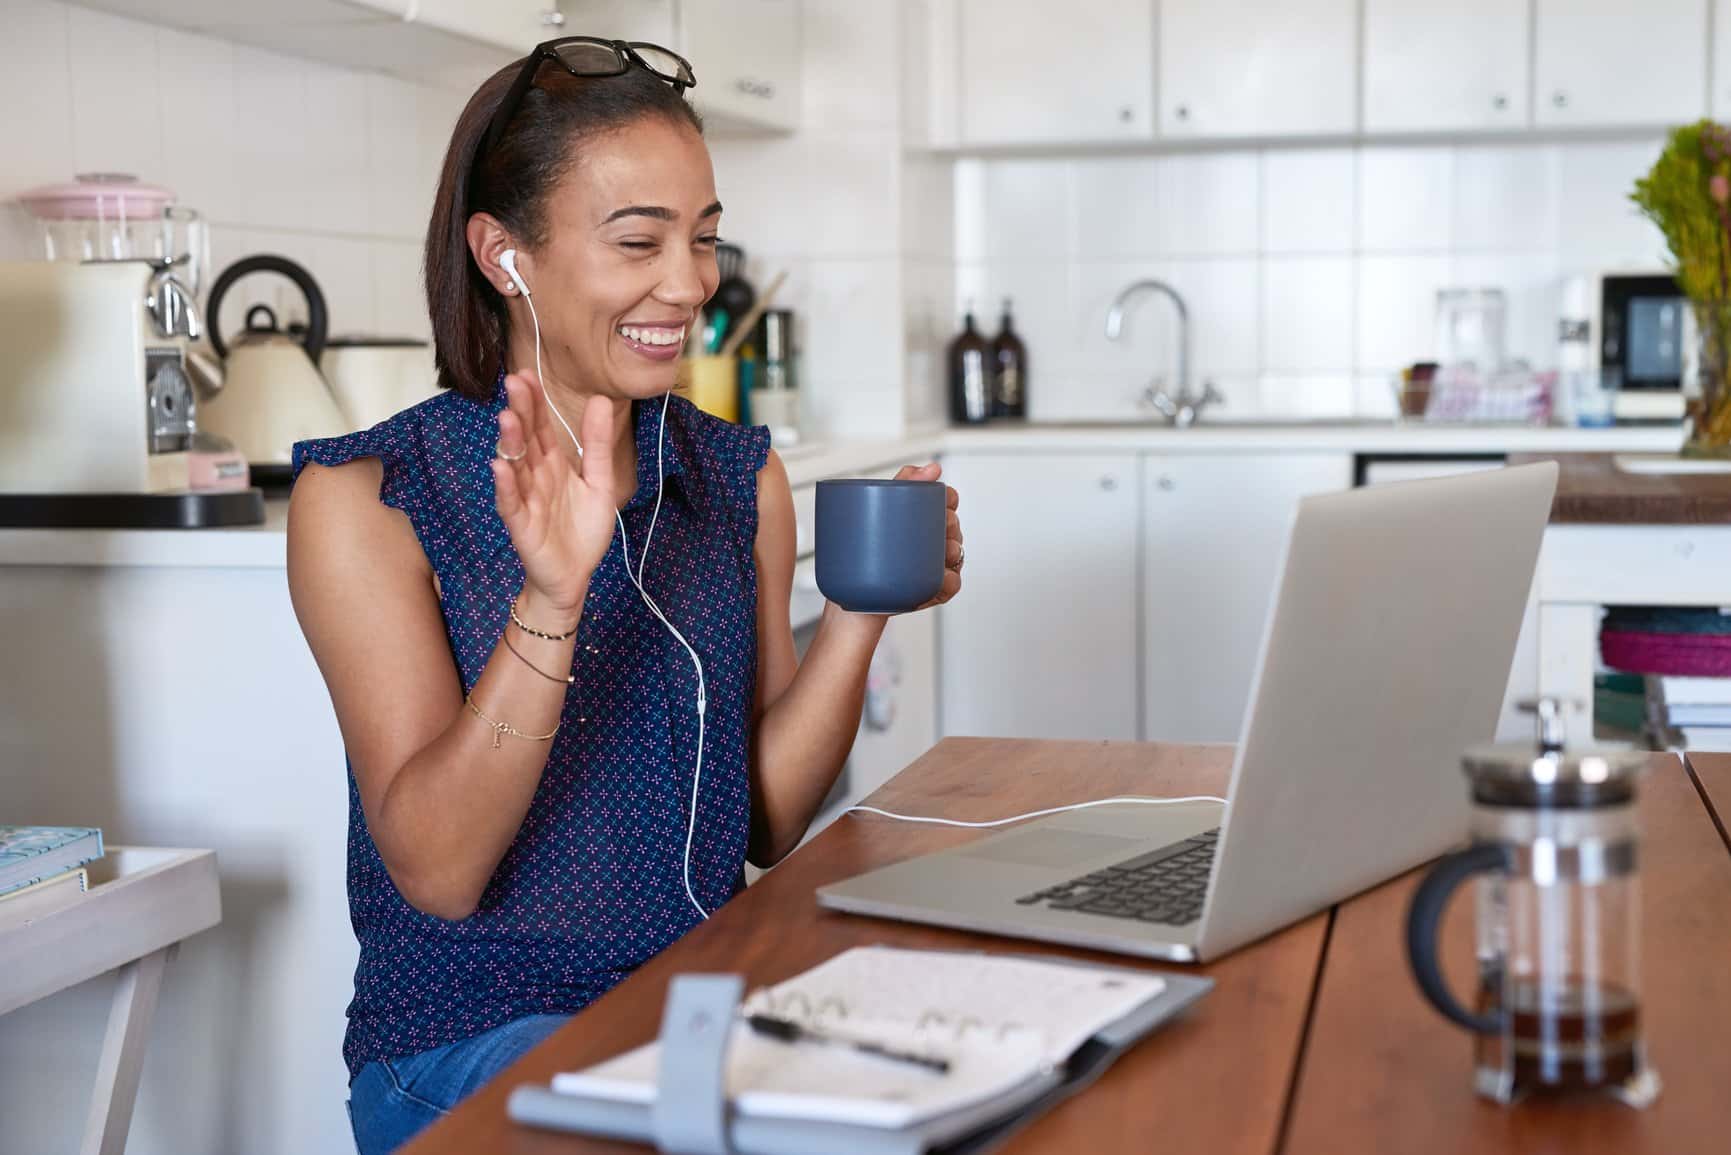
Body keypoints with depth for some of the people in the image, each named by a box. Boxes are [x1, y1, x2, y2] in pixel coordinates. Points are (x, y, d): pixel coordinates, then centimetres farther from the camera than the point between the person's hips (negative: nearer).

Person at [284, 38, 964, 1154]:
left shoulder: (742, 477, 5)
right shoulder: (366, 497, -9)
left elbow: (767, 825, 4)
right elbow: (437, 871, -16)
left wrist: (861, 610, -11)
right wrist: (553, 596, -28)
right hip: (474, 1037, -5)